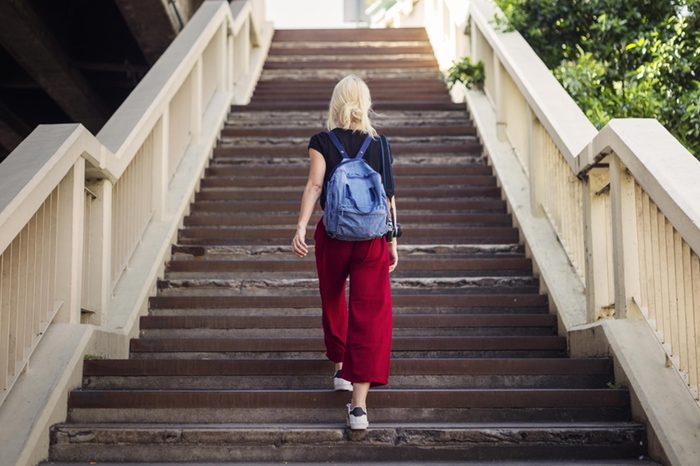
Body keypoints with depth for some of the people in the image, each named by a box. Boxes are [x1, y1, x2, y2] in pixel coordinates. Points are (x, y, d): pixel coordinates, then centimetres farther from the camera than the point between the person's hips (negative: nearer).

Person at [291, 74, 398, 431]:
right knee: (370, 315, -2)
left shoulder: (322, 142, -1)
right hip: (372, 238, 0)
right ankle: (359, 404, -10)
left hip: (333, 235, 0)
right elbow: (389, 196, 4)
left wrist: (301, 227, -16)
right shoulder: (380, 144, 4)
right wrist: (392, 241, 10)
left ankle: (340, 369, 42)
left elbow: (314, 185, -12)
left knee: (333, 304, 24)